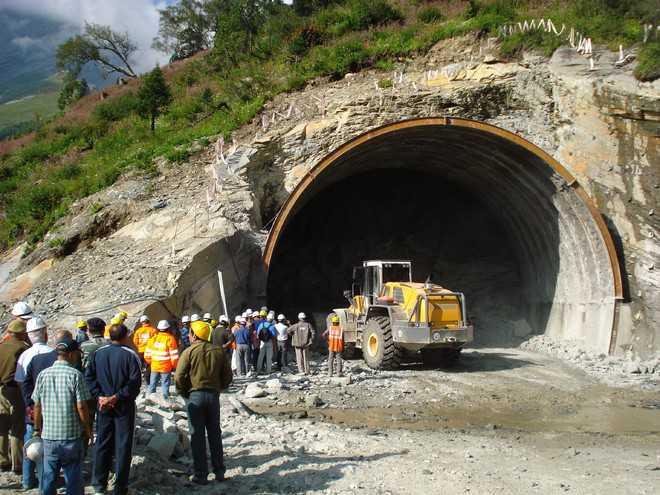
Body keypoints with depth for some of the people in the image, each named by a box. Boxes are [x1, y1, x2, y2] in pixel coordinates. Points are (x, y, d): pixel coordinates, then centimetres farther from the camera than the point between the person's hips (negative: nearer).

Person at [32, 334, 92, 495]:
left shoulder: (43, 374, 0)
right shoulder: (75, 375, -11)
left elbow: (37, 406, 4)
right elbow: (81, 407, -12)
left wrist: (38, 428, 17)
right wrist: (88, 429, 1)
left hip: (49, 434, 3)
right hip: (72, 434, -3)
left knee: (49, 475, 13)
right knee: (73, 475, 9)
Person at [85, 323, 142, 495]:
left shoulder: (98, 353, -1)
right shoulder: (130, 355, -14)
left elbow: (89, 376, -3)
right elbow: (135, 383, -20)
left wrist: (100, 396, -6)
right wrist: (117, 397, -16)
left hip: (103, 405, 4)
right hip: (124, 406, -4)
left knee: (102, 443, 15)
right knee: (123, 446, 4)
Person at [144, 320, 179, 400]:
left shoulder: (153, 338, 1)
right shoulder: (170, 339, -11)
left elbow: (147, 354, 4)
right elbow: (174, 355, -11)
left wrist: (150, 362, 20)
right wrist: (175, 366, 1)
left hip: (154, 367, 4)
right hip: (166, 367, -4)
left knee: (152, 384, 15)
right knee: (165, 385, 4)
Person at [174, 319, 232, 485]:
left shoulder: (189, 352, -9)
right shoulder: (219, 351, 3)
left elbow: (179, 377, -13)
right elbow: (227, 376, 6)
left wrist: (184, 393, 1)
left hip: (195, 395, -4)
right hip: (214, 395, 4)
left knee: (197, 435, 4)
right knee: (215, 434, 14)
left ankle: (201, 474, 7)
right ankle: (219, 471, 19)